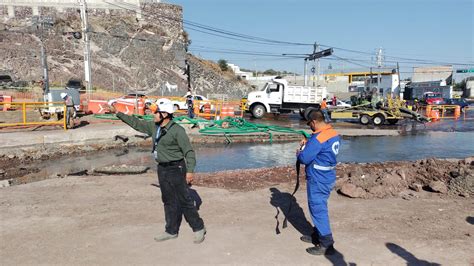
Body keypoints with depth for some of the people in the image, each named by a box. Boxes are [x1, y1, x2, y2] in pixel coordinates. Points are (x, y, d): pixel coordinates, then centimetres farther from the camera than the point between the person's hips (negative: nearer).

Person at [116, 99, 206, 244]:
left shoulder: (177, 130, -17)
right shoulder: (153, 126, 6)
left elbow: (189, 151, -16)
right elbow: (136, 123, 19)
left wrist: (190, 170, -22)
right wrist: (119, 114, 20)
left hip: (176, 169, -7)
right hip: (162, 169, 8)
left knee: (184, 200, -2)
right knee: (169, 201, 14)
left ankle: (198, 228, 13)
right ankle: (171, 231, 25)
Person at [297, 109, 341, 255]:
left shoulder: (318, 138, -24)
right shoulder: (334, 134, 5)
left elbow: (304, 158, -23)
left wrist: (299, 153, -2)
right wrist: (308, 144, 10)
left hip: (318, 180, -9)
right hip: (329, 176, 10)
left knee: (318, 209, 1)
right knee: (319, 207, 21)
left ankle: (326, 244, 8)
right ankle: (318, 235, 35)